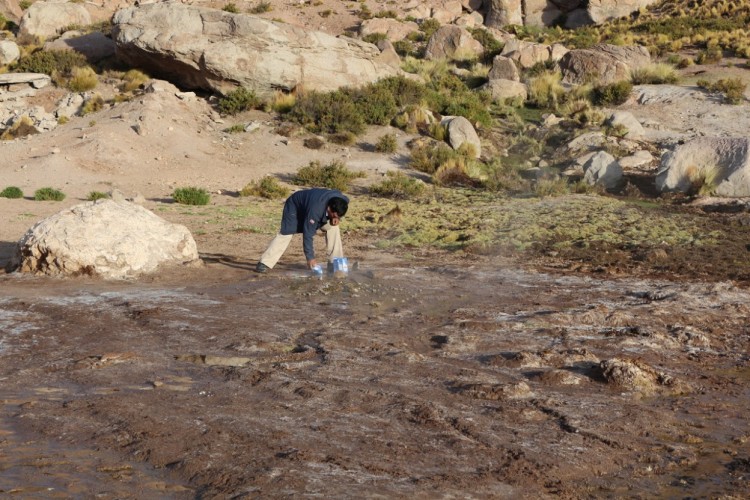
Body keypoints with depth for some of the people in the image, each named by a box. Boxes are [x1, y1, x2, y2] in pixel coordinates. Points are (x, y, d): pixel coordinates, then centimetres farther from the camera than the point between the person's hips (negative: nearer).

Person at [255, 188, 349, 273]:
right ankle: (265, 263, -13)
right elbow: (308, 234, -39)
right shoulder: (315, 209, -45)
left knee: (333, 227, -9)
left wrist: (336, 219, -22)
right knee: (286, 233, -18)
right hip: (295, 206, -6)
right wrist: (310, 257, -36)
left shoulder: (343, 200, -27)